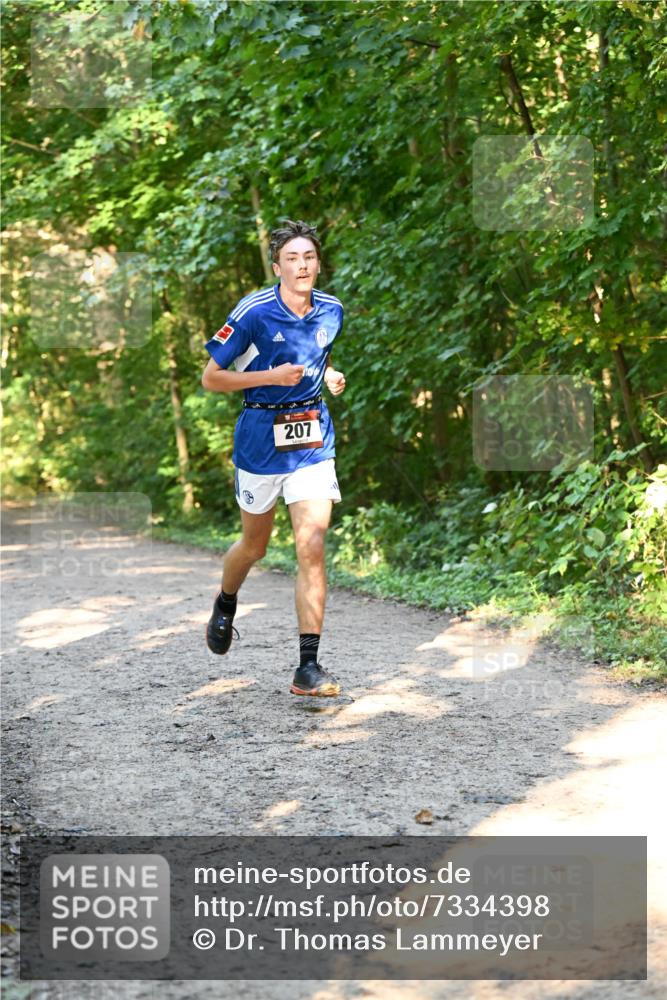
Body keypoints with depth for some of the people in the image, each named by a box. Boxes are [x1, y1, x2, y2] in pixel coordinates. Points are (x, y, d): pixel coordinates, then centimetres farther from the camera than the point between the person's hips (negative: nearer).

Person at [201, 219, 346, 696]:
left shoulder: (332, 311, 0)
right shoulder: (254, 312, -14)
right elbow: (211, 377, -10)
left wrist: (330, 374, 1)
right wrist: (271, 376, -21)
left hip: (314, 441, 2)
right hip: (261, 438, -2)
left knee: (312, 548, -11)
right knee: (255, 545, 15)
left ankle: (308, 667, -10)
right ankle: (226, 604, 50)